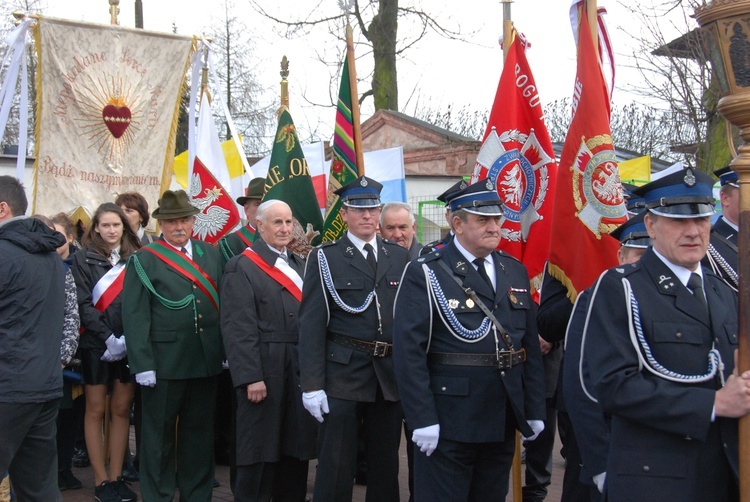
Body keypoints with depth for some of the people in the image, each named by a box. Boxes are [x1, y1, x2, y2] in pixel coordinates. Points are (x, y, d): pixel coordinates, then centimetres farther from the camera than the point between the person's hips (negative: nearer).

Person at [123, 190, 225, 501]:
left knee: (200, 432, 14)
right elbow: (134, 316, -8)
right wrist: (142, 364, -14)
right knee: (159, 434, 8)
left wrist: (226, 350, 5)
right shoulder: (143, 260, -2)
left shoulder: (212, 254, 10)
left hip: (206, 360, 4)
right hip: (164, 362, -4)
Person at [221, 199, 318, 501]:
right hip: (264, 372, -6)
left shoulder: (300, 265, 16)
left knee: (297, 448, 12)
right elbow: (238, 328, -13)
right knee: (259, 452, 3)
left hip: (301, 372, 6)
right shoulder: (242, 267, -6)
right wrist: (251, 377, -19)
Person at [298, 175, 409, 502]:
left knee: (386, 462, 14)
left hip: (391, 374, 4)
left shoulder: (399, 257, 10)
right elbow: (312, 324, -6)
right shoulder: (325, 258, -1)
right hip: (342, 373, -4)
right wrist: (312, 385, -13)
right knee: (336, 465, 1)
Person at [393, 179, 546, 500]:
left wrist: (534, 410, 9)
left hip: (504, 422, 6)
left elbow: (530, 346, 11)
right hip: (448, 423, -6)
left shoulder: (516, 272, 10)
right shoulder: (425, 274, -9)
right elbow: (409, 351, -13)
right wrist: (422, 419, -17)